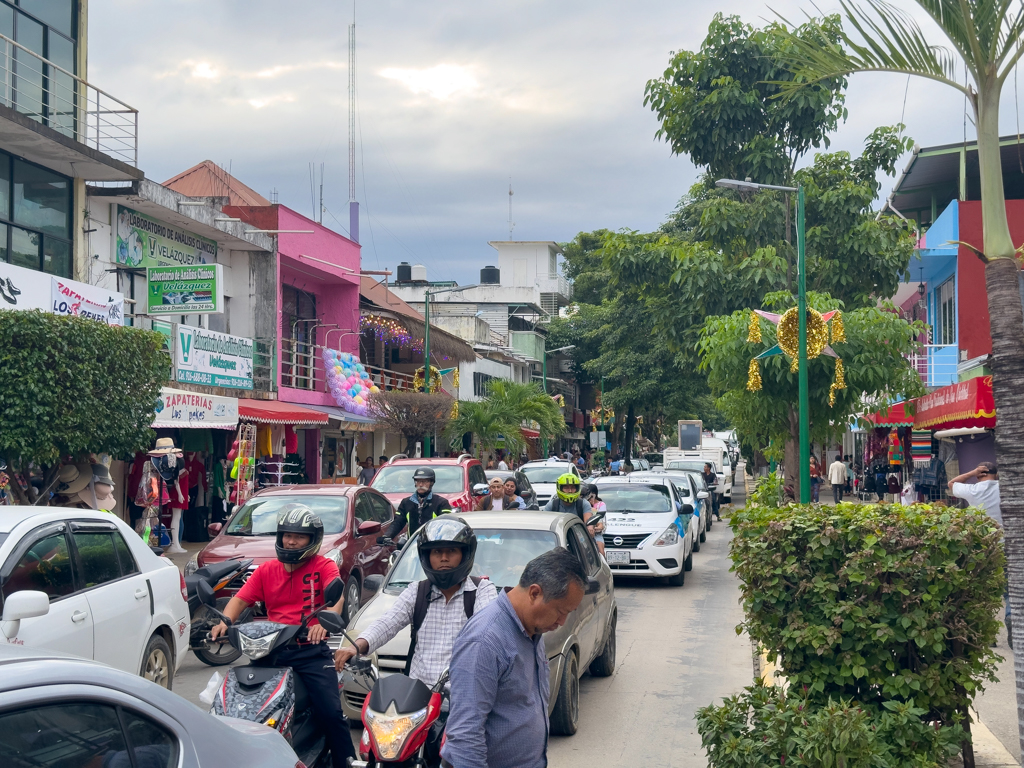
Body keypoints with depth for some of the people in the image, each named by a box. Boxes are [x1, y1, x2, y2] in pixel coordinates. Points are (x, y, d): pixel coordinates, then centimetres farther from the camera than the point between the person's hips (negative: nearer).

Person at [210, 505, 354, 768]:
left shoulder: (323, 566, 4)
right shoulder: (266, 570, 15)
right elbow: (241, 599, 7)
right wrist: (224, 621, -15)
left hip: (312, 650, -3)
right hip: (273, 651, 4)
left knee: (330, 712, -16)